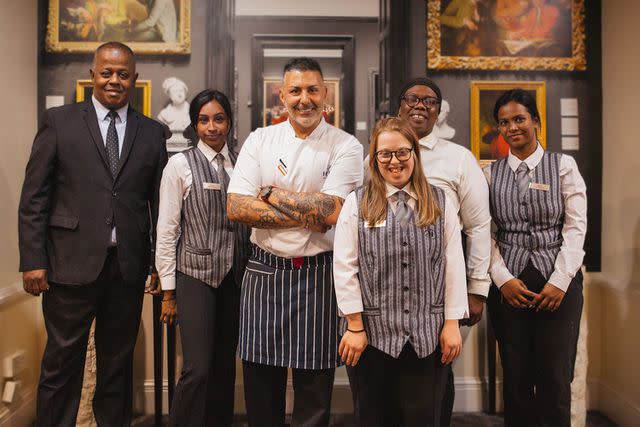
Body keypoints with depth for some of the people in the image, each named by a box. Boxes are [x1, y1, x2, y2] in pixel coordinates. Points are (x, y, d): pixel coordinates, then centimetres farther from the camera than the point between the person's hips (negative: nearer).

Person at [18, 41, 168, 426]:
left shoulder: (153, 132, 8)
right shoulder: (59, 121, 3)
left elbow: (160, 202, 7)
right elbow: (34, 197, 0)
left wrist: (161, 262, 4)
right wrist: (33, 261, -6)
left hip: (128, 265, 2)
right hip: (72, 262, -2)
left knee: (119, 360, 14)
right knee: (62, 362, 7)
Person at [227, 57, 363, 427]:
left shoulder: (346, 146, -2)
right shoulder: (260, 140, 5)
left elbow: (332, 212, -15)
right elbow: (236, 207, -5)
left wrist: (270, 193, -7)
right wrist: (307, 215, -12)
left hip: (320, 275, -2)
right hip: (265, 271, 3)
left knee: (314, 389, 9)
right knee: (261, 385, 14)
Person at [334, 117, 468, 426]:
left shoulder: (440, 204, 7)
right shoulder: (357, 204, 2)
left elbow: (453, 266, 5)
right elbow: (345, 270, -2)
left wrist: (452, 324, 1)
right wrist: (355, 327, -5)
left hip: (427, 337, 1)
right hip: (372, 334, -1)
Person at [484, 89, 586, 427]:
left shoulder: (564, 166, 3)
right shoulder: (491, 174, 8)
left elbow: (576, 228, -3)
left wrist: (560, 281, -11)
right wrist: (503, 279, -9)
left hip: (558, 283, -1)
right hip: (508, 284, 2)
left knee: (555, 379, 1)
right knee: (515, 377, 8)